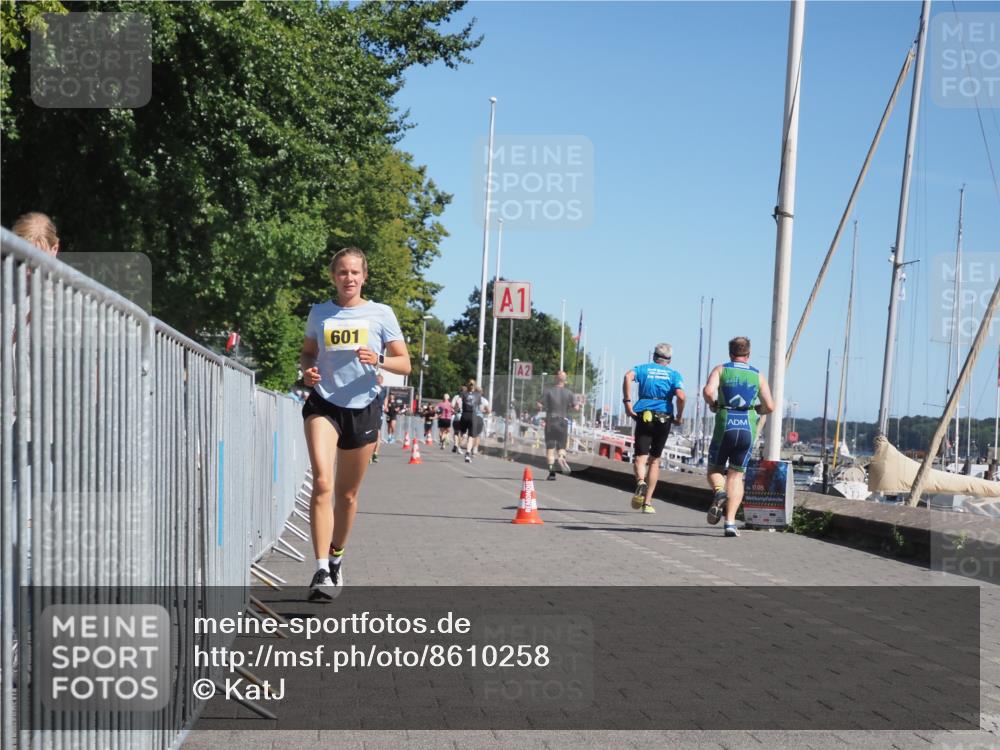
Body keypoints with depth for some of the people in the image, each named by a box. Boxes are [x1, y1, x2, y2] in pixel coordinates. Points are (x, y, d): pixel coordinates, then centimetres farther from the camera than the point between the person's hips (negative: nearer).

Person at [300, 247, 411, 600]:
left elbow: (404, 364, 1)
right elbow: (307, 351, 20)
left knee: (347, 493, 10)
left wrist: (378, 360, -19)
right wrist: (307, 369, -2)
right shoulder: (319, 313, 7)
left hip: (363, 408, 0)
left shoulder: (381, 314, 2)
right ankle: (322, 570, -22)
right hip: (323, 404, 0)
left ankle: (336, 557, 34)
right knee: (322, 482, -20)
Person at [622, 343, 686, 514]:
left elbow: (628, 377, -10)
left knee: (641, 457, -1)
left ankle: (641, 482, -35)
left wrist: (627, 402, -10)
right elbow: (680, 396, -8)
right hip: (664, 418, 1)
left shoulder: (643, 368, 12)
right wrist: (679, 417, 5)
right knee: (654, 460, 11)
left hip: (644, 416, -1)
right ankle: (648, 502, 9)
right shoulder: (674, 374, 10)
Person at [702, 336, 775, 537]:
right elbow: (770, 406, 5)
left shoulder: (720, 370, 6)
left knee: (714, 469, 16)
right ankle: (731, 522, -4)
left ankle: (719, 492, -18)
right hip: (748, 428, 1)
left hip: (725, 426, -1)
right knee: (736, 475, 8)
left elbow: (708, 391, -13)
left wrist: (713, 405, 6)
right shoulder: (758, 375, 11)